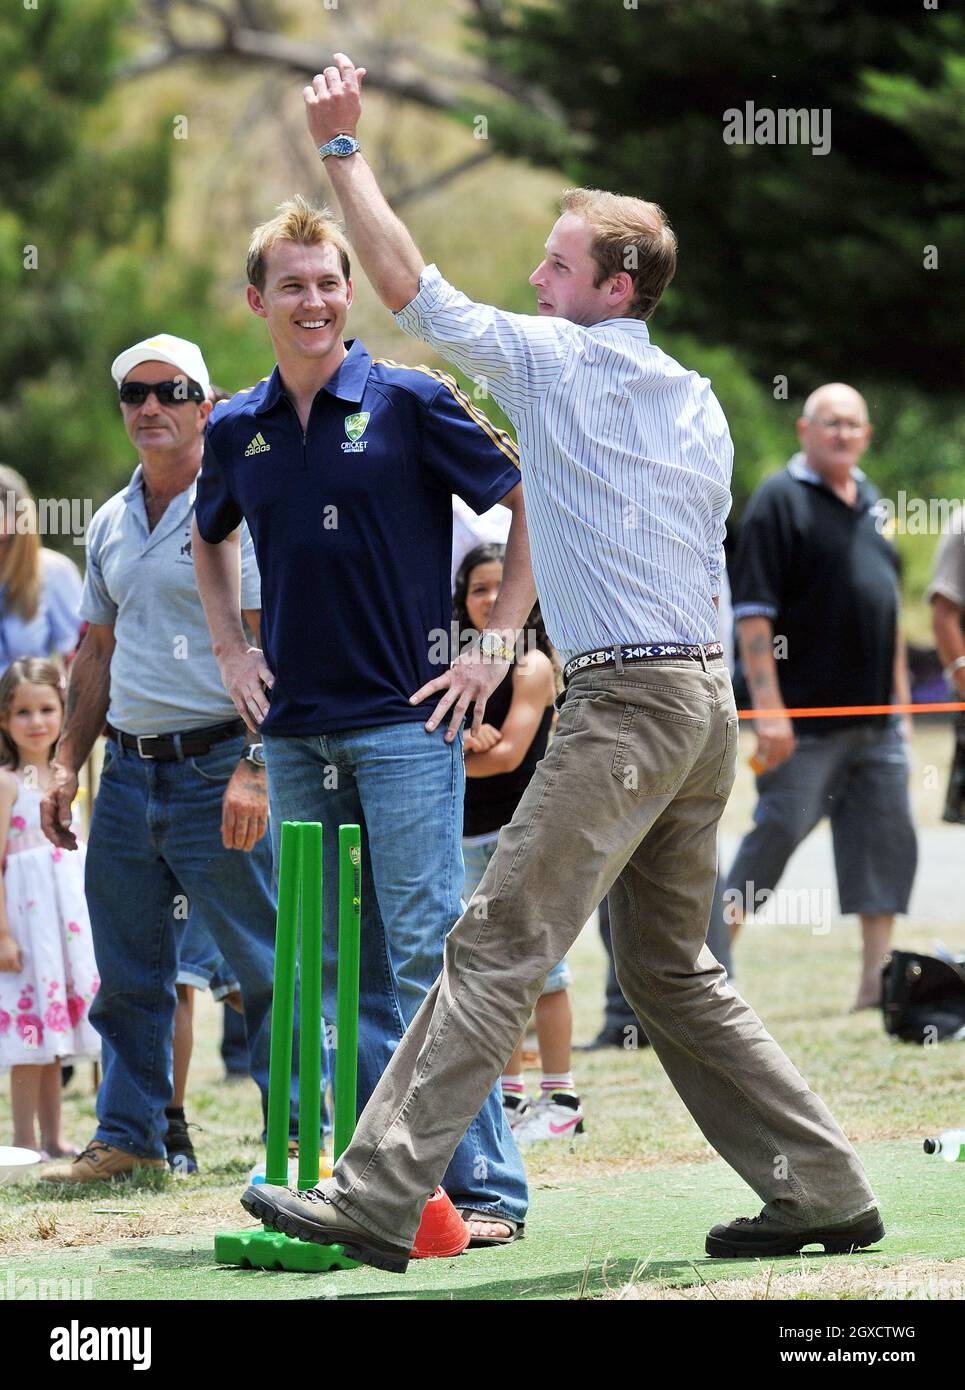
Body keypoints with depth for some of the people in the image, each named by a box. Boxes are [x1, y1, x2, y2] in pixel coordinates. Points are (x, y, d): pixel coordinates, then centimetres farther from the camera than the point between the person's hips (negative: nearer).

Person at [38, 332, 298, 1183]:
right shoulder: (111, 524, 15)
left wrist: (253, 769, -21)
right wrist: (68, 764, 15)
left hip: (214, 770, -7)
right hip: (129, 771, 7)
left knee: (264, 966, -3)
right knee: (127, 973, 8)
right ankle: (127, 1137, 15)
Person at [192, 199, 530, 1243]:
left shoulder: (411, 402, -4)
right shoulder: (237, 432, 10)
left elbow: (530, 501, -2)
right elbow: (209, 542, 29)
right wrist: (232, 653, 16)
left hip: (404, 717, -5)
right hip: (295, 728, 5)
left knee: (426, 953, -10)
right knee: (338, 965, 6)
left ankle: (484, 1185, -9)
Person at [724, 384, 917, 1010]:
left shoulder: (872, 503, 16)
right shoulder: (780, 500, -7)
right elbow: (753, 610, -13)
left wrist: (901, 697, 19)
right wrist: (768, 706, -19)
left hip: (876, 719, 7)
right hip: (806, 720, -7)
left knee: (886, 841, 4)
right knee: (776, 834, -6)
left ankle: (877, 980, 7)